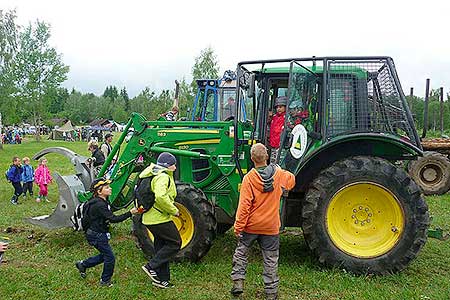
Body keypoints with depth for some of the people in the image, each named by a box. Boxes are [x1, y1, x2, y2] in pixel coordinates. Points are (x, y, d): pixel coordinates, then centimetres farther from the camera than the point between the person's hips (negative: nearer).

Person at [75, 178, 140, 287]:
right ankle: (105, 281, 20)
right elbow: (113, 219, -33)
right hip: (97, 236, -10)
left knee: (105, 255, 22)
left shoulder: (102, 201, 4)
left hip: (99, 234, 10)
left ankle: (82, 264, 35)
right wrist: (130, 213, -35)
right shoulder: (99, 205, -27)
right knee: (110, 258, 2)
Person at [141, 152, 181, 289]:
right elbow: (161, 197, -32)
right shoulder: (163, 177, -17)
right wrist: (174, 210, -20)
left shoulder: (154, 174, 15)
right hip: (160, 218, -10)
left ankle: (162, 279, 23)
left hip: (150, 217, 10)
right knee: (175, 243, 1)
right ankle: (151, 266, -1)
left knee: (162, 247, 16)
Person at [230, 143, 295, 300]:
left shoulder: (249, 178, -16)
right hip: (271, 226, 2)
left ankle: (238, 282, 17)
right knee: (271, 260, 12)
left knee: (241, 252, 19)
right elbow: (292, 180, 16)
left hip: (251, 225, -2)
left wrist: (238, 227, -10)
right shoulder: (279, 174, -8)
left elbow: (244, 206, -17)